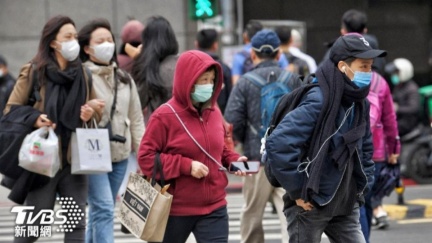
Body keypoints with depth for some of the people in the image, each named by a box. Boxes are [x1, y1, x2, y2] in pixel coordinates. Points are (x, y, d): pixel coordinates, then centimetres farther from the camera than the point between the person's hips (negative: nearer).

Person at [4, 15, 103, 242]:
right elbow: (11, 110, -1)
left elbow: (97, 114, 18)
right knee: (33, 224, -1)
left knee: (77, 223, 3)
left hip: (75, 160, 4)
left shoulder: (83, 74, 10)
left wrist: (91, 112, -5)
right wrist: (34, 119, -19)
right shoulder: (33, 72, -4)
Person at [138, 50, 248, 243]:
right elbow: (146, 157, -13)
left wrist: (234, 160, -1)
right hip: (175, 209, -4)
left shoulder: (214, 113, 6)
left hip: (214, 208, 4)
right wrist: (186, 166, -20)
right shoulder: (164, 116, -11)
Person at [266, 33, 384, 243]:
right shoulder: (318, 102, -20)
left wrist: (362, 187, 10)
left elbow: (365, 149, 22)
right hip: (310, 205, -7)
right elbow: (278, 144, -28)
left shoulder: (359, 104, 6)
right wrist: (297, 191, -21)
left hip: (346, 206, 7)